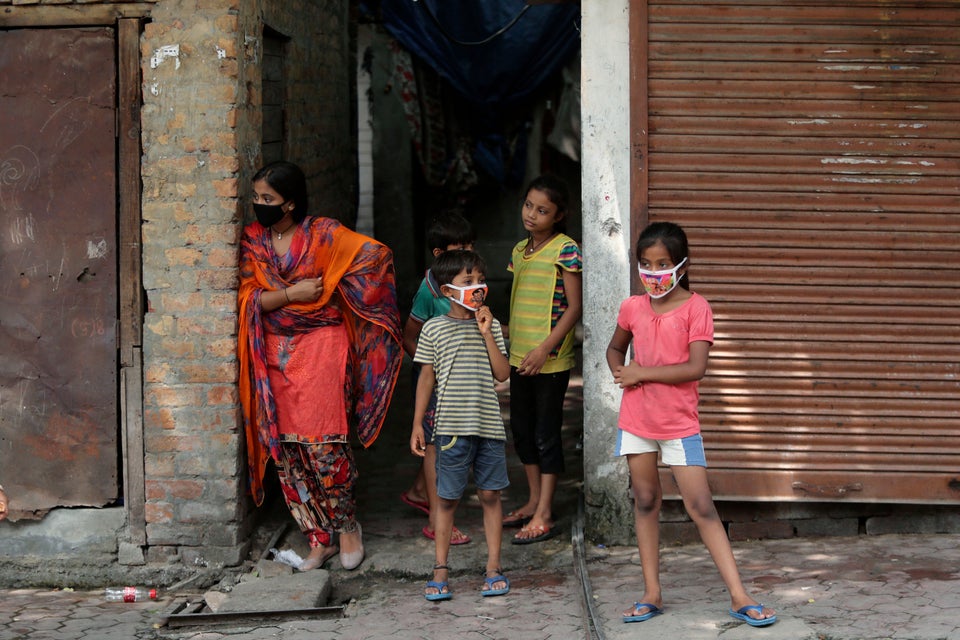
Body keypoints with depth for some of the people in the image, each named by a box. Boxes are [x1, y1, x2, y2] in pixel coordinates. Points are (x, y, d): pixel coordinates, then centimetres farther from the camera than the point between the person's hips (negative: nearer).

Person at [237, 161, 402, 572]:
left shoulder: (323, 234, -5)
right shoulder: (252, 240, 6)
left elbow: (375, 255, -5)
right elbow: (248, 297, 0)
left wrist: (333, 288, 0)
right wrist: (291, 294, -13)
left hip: (320, 348, -4)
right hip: (274, 353, 4)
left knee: (322, 443, -9)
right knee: (284, 449, 2)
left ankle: (347, 525, 12)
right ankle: (319, 539, 12)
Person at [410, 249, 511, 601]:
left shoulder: (490, 325, 7)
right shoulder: (435, 328, 2)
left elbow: (503, 373, -1)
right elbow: (427, 377, 5)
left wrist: (486, 334, -8)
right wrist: (417, 423, 2)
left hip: (489, 423, 2)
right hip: (452, 426, -2)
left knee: (490, 494, 6)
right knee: (447, 498, 3)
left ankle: (493, 566, 13)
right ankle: (440, 569, 10)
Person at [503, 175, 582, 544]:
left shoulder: (565, 250, -12)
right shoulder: (520, 250, 11)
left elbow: (574, 307, -14)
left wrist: (544, 348, -19)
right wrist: (507, 334, 10)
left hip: (551, 359, -8)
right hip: (520, 357, 8)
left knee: (546, 434, -2)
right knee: (522, 430, 15)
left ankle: (544, 517, 3)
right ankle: (534, 502, 28)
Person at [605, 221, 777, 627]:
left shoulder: (696, 308, -9)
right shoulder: (632, 308, 4)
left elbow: (695, 367, -18)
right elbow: (614, 349, 22)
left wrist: (642, 373, -14)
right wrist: (622, 376, 1)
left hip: (679, 423, -4)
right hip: (636, 420, 4)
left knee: (701, 507, -7)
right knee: (645, 502, 9)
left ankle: (739, 597, -7)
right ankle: (652, 594, 16)